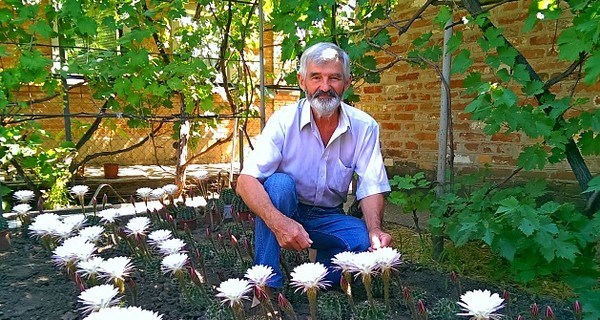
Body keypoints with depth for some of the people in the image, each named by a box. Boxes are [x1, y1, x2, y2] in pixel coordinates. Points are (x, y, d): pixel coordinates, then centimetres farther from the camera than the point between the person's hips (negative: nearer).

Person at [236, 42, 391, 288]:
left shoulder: (364, 127, -9)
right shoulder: (284, 120, -17)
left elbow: (371, 187, -9)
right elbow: (246, 181, -25)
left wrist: (375, 230, -30)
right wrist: (279, 222, -42)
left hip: (329, 218, 2)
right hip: (284, 211, -1)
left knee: (364, 240, -27)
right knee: (279, 182, -32)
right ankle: (267, 283, -20)